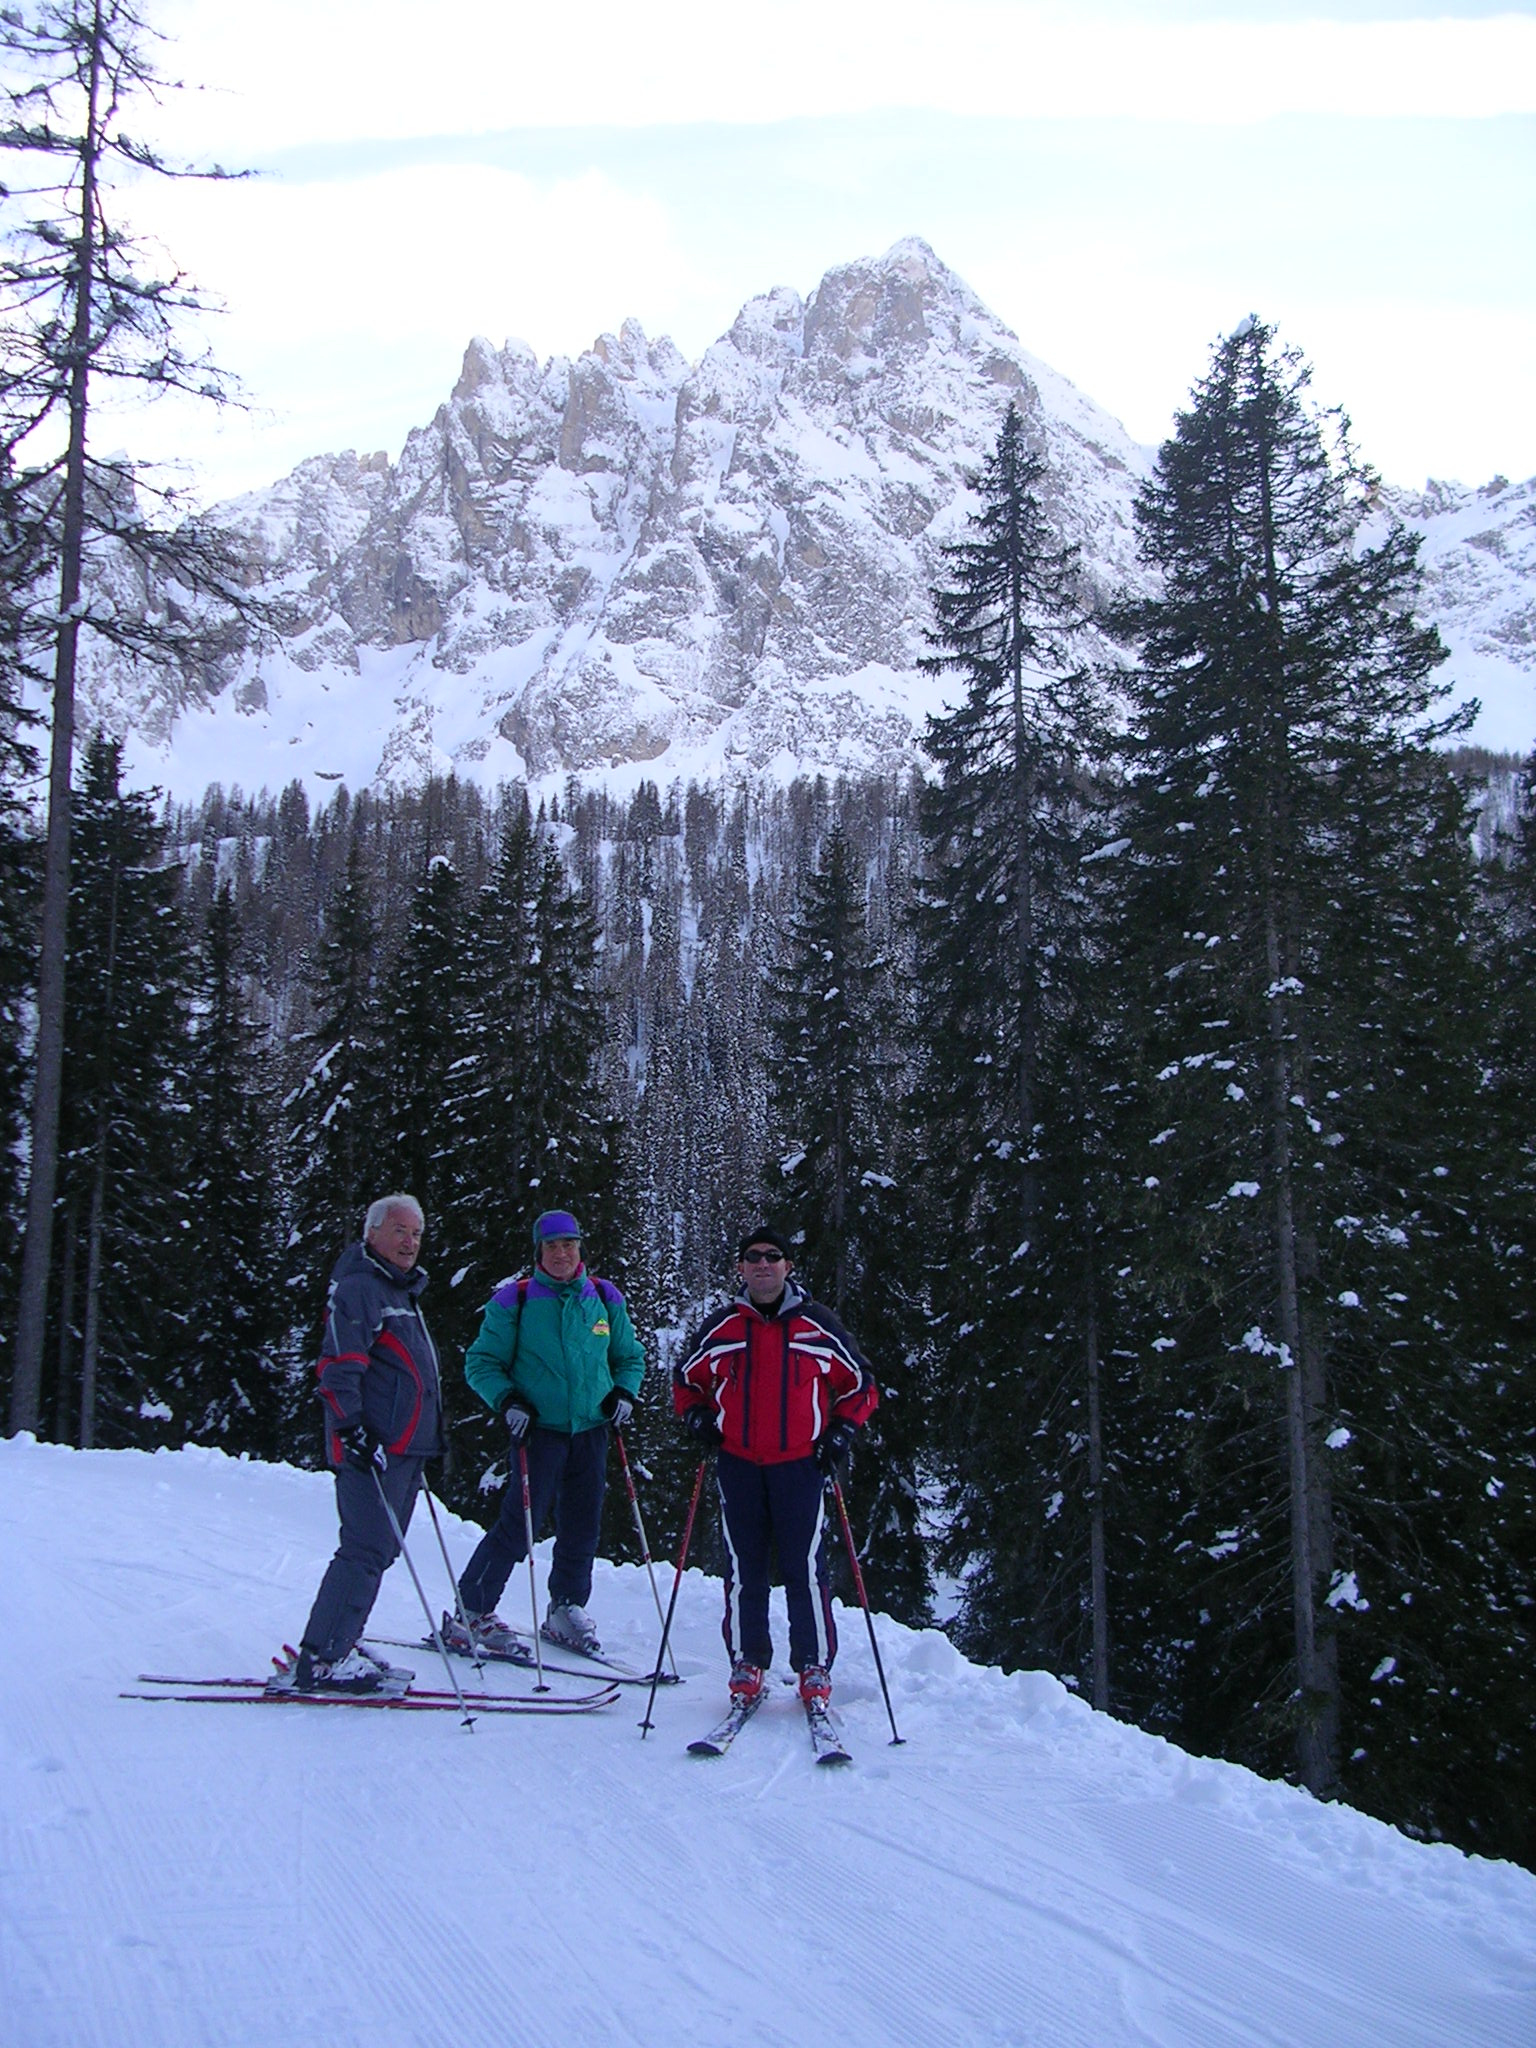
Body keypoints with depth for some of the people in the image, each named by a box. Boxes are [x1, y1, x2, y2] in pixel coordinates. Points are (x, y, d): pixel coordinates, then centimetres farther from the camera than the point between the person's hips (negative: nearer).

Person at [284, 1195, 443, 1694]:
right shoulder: (359, 1288, -8)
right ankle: (321, 1658, -8)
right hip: (372, 1446, -10)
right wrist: (352, 1427, -24)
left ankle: (335, 1647, 19)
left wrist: (427, 1442, 29)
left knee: (378, 1551, 12)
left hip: (404, 1447, 10)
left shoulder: (403, 1293, 23)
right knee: (367, 1551, -12)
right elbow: (338, 1366, -17)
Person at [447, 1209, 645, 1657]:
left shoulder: (604, 1298, 7)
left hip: (590, 1431, 4)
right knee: (519, 1525, -9)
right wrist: (506, 1400, -14)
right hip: (538, 1429, -4)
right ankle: (471, 1613, 4)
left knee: (582, 1527, 9)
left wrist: (623, 1392, 1)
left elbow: (629, 1357, 19)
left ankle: (566, 1610, 27)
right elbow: (481, 1362, 2)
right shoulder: (514, 1300, -3)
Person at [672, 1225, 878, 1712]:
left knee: (806, 1571, -3)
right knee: (743, 1572, 5)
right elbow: (686, 1380, 21)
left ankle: (815, 1671, 7)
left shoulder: (817, 1325, 3)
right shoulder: (721, 1327, 8)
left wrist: (842, 1433, 1)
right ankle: (746, 1665, 15)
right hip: (738, 1464, 2)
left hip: (801, 1465, -2)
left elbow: (860, 1384, 12)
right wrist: (698, 1418, 4)